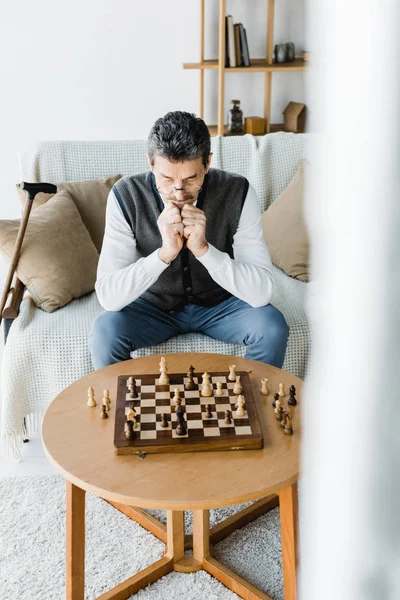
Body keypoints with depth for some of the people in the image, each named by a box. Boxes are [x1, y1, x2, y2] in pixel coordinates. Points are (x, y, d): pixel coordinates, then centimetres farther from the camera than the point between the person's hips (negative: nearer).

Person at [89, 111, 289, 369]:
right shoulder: (126, 195, -22)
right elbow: (108, 296, -26)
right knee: (105, 331, -28)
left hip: (219, 303, 1)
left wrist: (203, 249, -38)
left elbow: (261, 291, -25)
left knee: (272, 326, -25)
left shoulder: (238, 192, -22)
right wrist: (165, 253, -40)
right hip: (155, 305, 0)